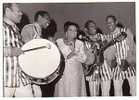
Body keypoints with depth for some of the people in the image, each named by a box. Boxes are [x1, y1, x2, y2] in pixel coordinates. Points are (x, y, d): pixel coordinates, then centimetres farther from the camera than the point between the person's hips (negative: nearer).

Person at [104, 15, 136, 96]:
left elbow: (131, 47, -5)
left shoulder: (126, 31, 1)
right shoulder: (108, 37, 10)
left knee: (134, 90, -7)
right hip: (117, 66, 3)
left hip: (129, 64, -3)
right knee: (117, 90, 1)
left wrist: (127, 61, -17)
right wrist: (111, 61, -13)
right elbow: (109, 52, 7)